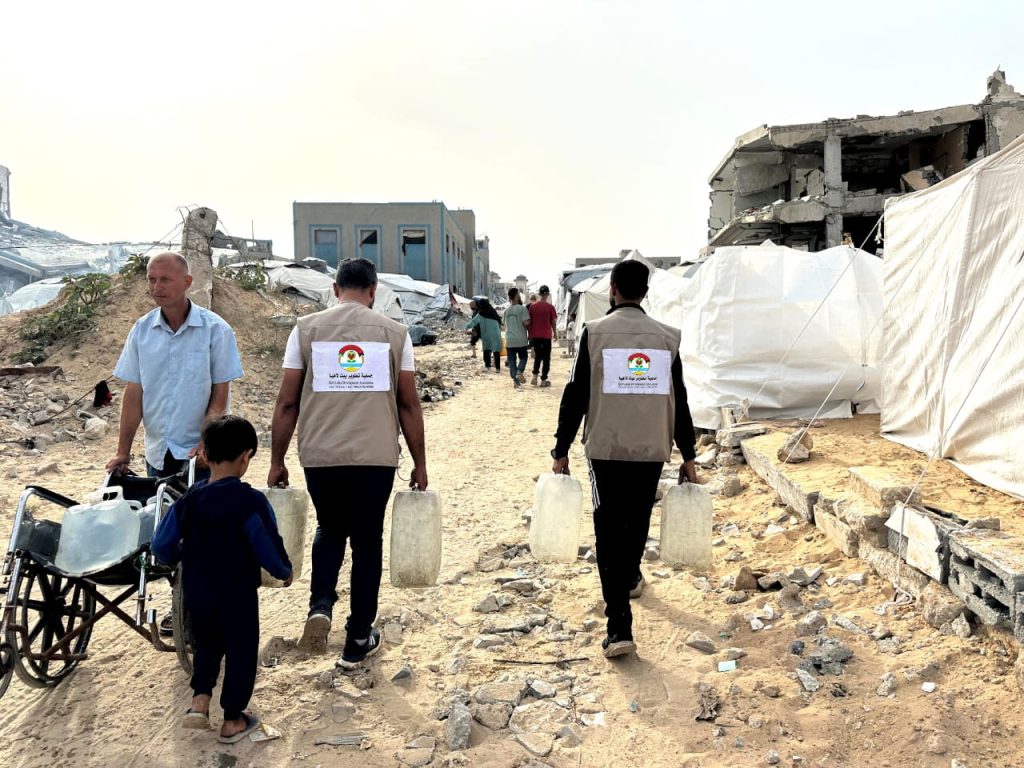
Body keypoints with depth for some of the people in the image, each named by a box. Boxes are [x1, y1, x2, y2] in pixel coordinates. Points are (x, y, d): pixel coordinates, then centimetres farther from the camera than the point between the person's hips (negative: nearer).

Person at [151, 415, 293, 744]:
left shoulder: (189, 499, -6)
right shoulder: (251, 501, -21)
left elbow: (161, 546, 0)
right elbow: (269, 548, -17)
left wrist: (179, 558, 21)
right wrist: (284, 571, 2)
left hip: (196, 592, 4)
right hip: (238, 594, -4)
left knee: (206, 643, 27)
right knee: (241, 651, 12)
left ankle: (199, 699, 16)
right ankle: (233, 719, 21)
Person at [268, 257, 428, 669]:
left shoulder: (307, 328, 3)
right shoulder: (394, 332, 2)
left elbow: (287, 403, 2)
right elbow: (408, 404, 2)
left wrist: (276, 462, 11)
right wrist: (419, 464, 10)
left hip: (320, 455, 1)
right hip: (376, 457, -1)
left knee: (330, 530, 25)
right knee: (367, 541, 13)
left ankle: (320, 607, 5)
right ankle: (358, 640, 21)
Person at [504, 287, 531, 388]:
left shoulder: (506, 311, 10)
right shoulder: (522, 309, -9)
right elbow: (526, 323, -17)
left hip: (509, 340, 4)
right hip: (521, 339, -4)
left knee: (512, 360, 6)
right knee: (523, 357, 11)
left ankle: (515, 380, 3)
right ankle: (519, 371, -12)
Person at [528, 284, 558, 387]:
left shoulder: (532, 306, 0)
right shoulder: (550, 307, -9)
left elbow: (529, 322, 4)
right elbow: (553, 321, -4)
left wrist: (530, 334, 13)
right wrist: (554, 333, 11)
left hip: (535, 335, 3)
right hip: (546, 336, -3)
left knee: (537, 356, 18)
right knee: (546, 358, 6)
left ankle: (534, 376, 5)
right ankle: (543, 380, 6)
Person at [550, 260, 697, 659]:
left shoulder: (595, 332, -6)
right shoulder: (666, 336, 2)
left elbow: (575, 396, -7)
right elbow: (679, 401, 4)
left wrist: (561, 451, 0)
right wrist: (688, 457, 11)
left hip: (606, 448, -3)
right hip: (652, 448, 3)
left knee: (609, 528, 1)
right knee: (637, 519, 24)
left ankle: (620, 627, -5)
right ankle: (629, 579, 48)